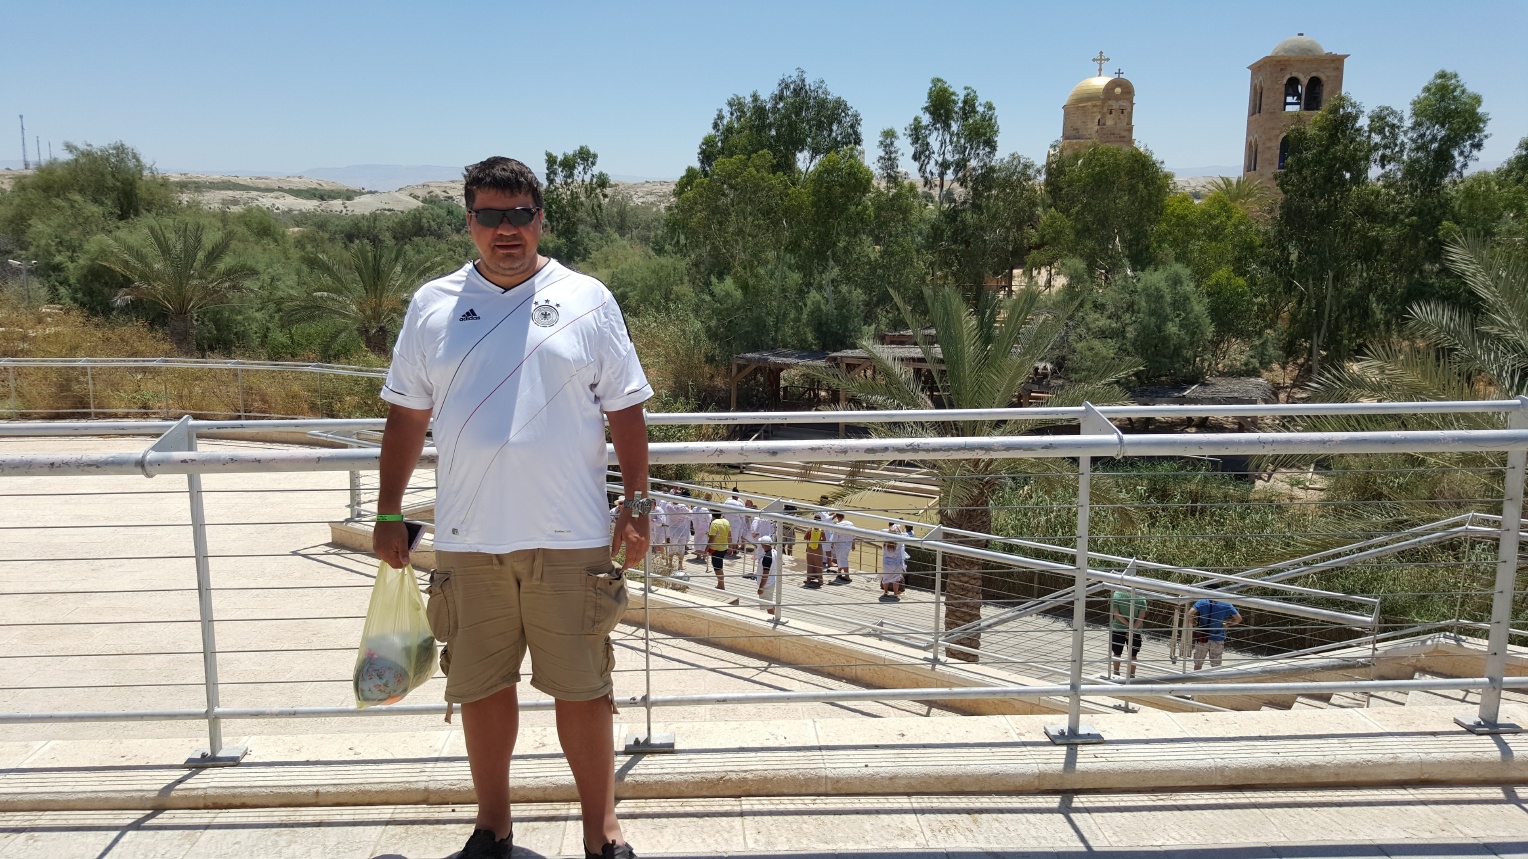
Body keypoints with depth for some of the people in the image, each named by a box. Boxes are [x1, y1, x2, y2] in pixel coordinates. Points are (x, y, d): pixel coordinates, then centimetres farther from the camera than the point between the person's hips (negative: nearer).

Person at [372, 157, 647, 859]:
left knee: (582, 688, 5)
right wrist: (389, 512, 9)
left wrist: (637, 501, -2)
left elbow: (625, 409, 3)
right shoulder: (432, 306, 6)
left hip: (569, 538, -2)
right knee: (481, 687, 13)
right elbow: (407, 414, 11)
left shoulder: (587, 300, 2)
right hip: (467, 539, 2)